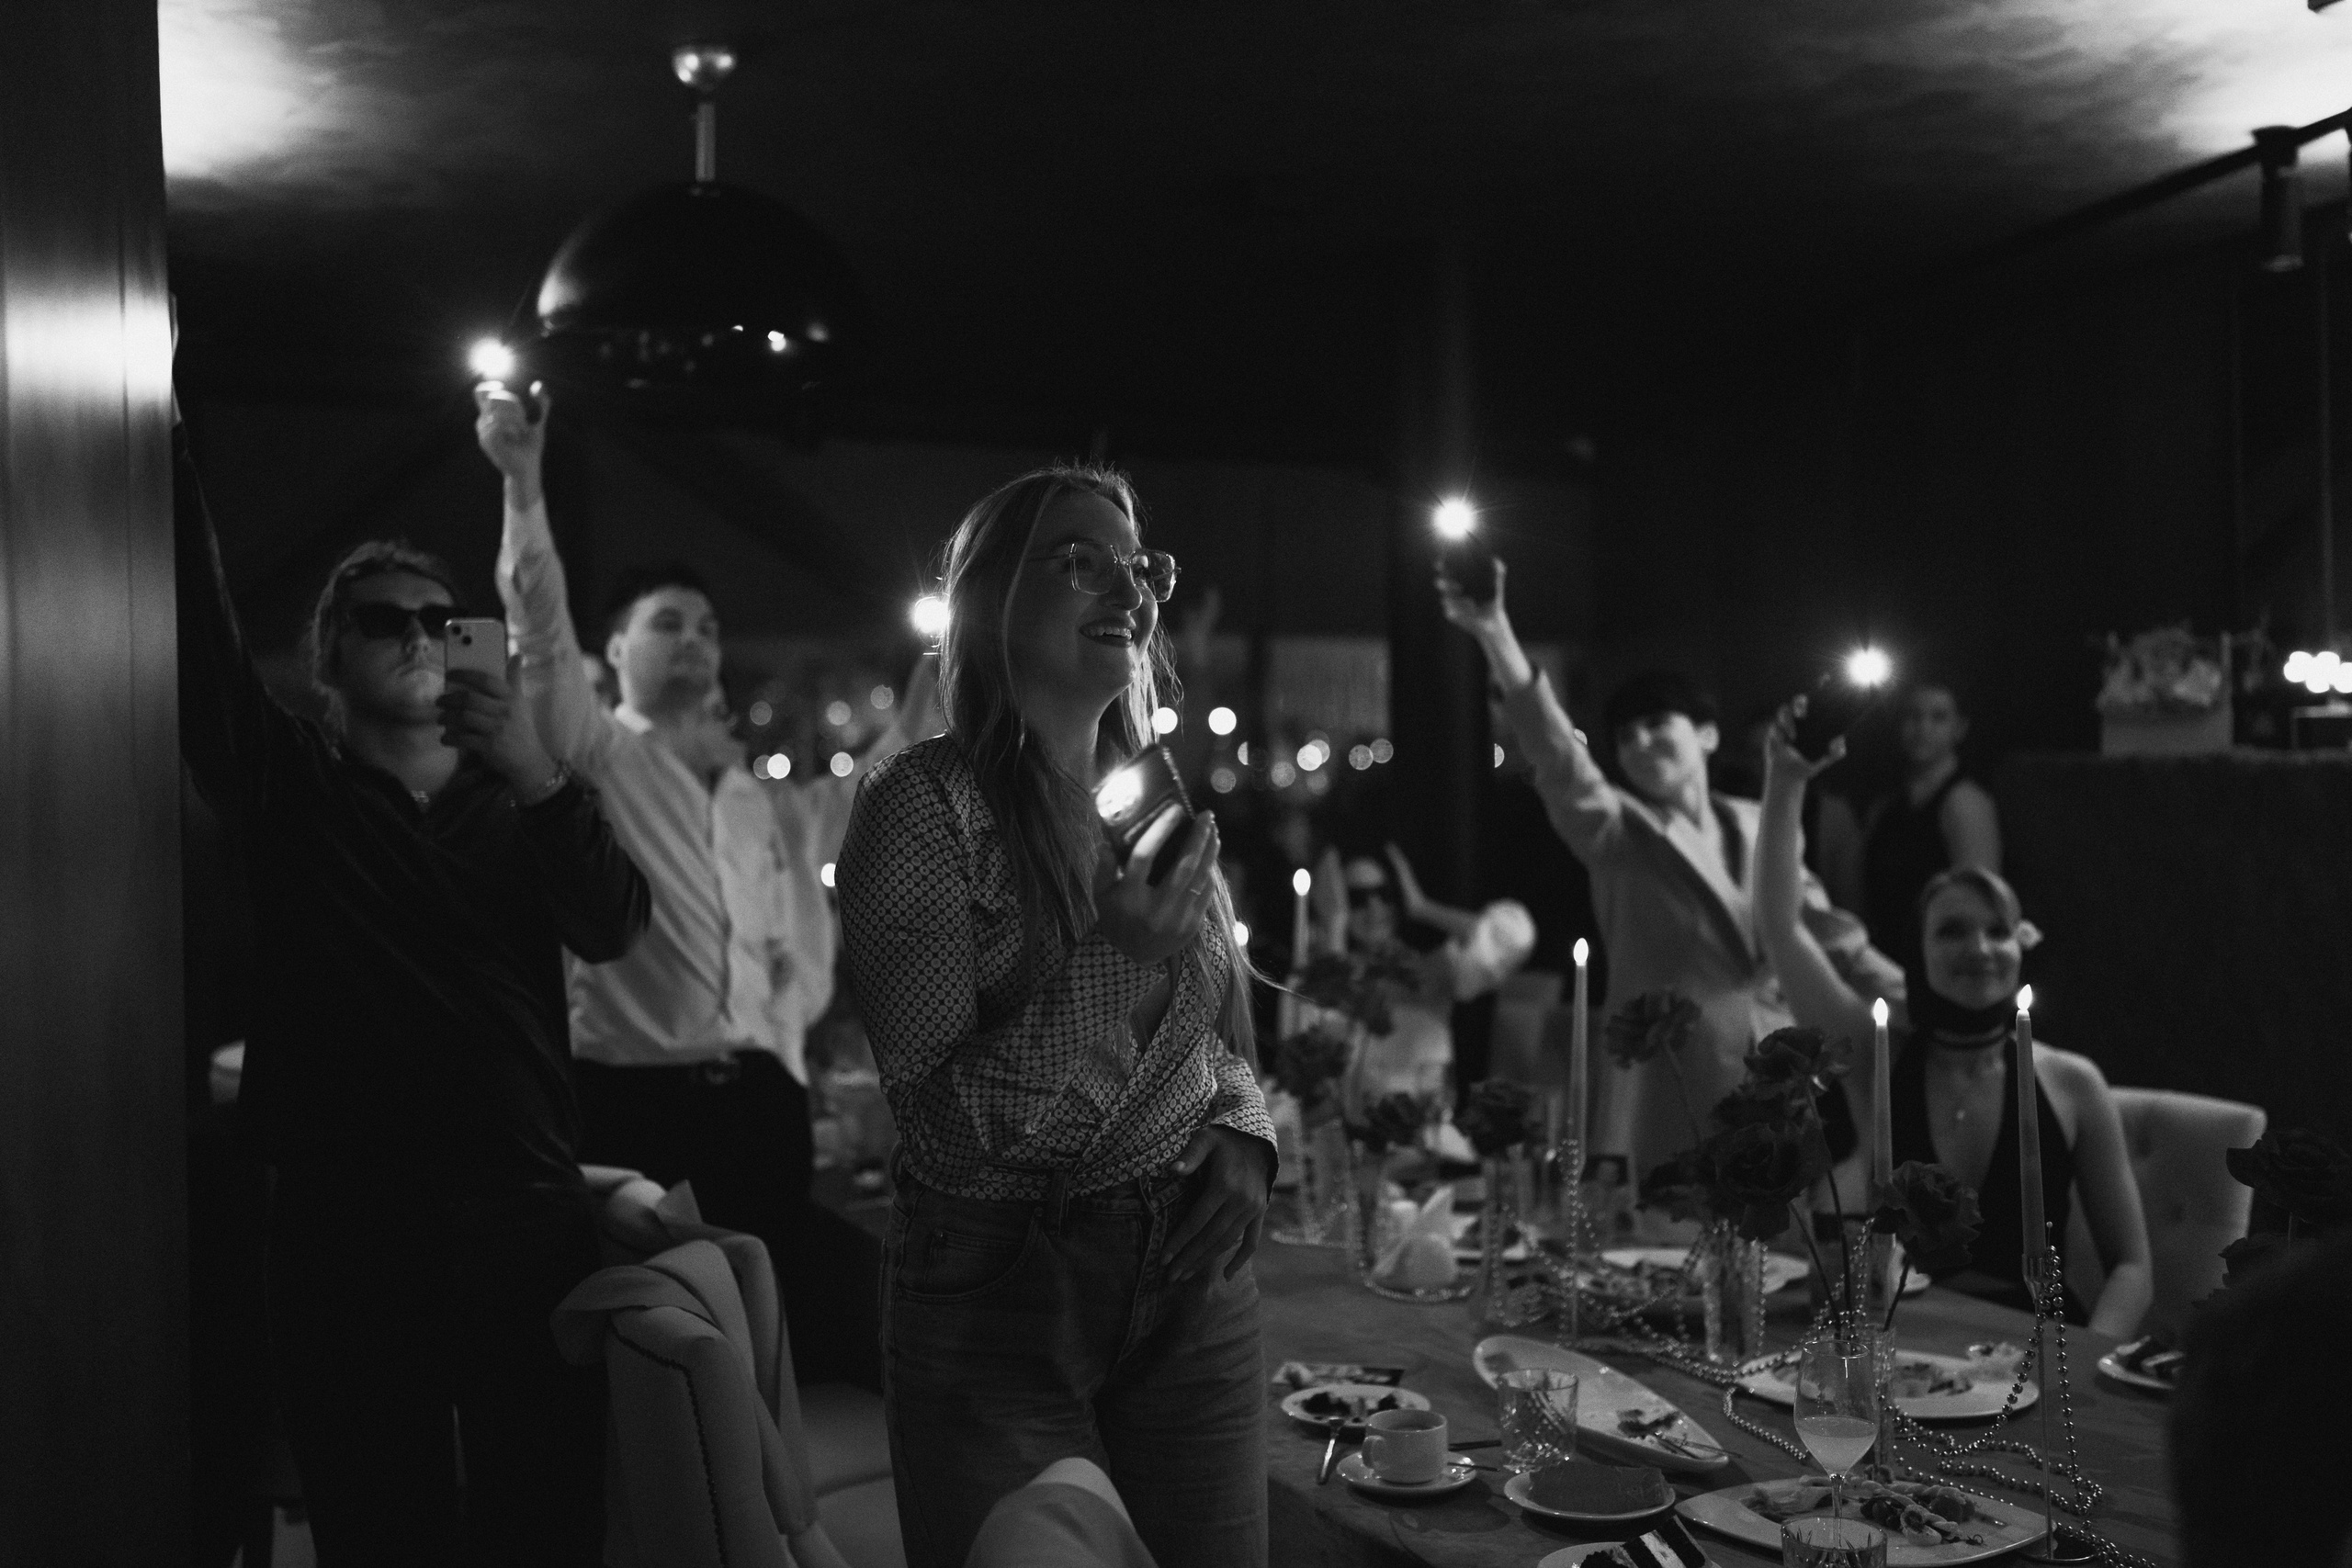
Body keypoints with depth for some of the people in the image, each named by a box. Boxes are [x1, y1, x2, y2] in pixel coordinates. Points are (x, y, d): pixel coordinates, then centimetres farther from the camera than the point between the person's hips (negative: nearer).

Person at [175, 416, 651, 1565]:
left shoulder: (521, 805, 12)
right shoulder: (287, 787, 9)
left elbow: (611, 929, -6)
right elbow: (197, 630, -4)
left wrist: (541, 780, -20)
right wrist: (160, 434, -11)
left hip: (529, 1223, 1)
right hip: (346, 1239, -1)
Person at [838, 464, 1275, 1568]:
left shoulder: (1160, 804, 6)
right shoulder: (923, 804, -11)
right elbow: (946, 1122, -16)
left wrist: (1242, 1145, -4)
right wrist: (1109, 961, -25)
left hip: (1193, 1279, 5)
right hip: (999, 1302, -5)